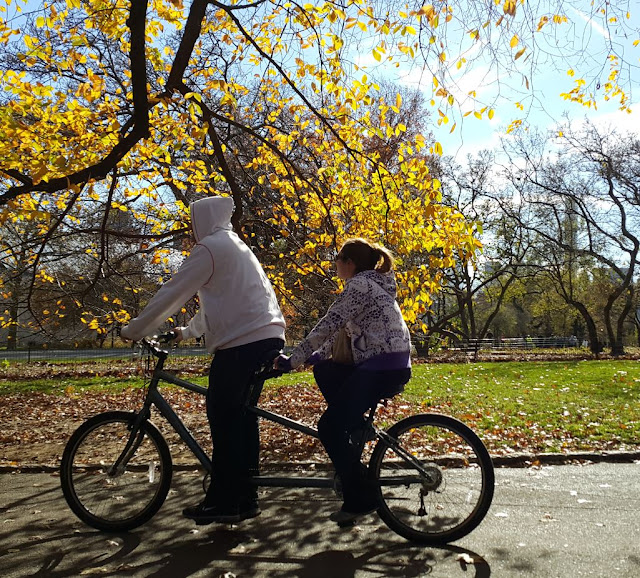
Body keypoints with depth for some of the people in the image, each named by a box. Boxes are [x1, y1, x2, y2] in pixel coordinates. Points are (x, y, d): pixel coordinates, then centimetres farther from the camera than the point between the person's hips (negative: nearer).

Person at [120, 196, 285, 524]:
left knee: (223, 419, -2)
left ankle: (222, 502, 5)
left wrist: (134, 330, 3)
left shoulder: (210, 247, -4)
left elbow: (171, 294, -5)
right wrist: (186, 332, 34)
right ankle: (245, 498, 20)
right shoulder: (236, 248, 26)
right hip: (267, 338, 10)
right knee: (241, 418, 13)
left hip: (241, 343, -10)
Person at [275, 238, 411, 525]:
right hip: (389, 364, 10)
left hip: (384, 368, -10)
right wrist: (318, 355, 24)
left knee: (329, 428, -8)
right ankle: (358, 428, 17)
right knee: (323, 371, 19)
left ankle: (361, 498, -1)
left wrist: (292, 360, -11)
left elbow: (328, 326, -16)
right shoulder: (374, 283, 21)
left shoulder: (358, 285, -10)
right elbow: (340, 327, 24)